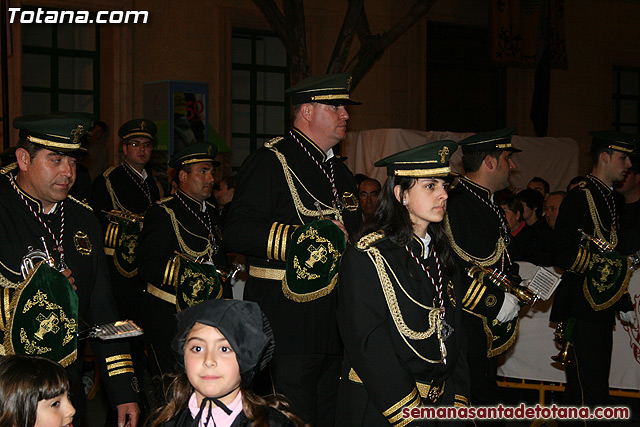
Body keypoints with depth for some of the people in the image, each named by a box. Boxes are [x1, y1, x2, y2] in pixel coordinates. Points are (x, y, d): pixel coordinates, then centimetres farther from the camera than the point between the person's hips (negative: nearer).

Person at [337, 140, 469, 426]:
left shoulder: (442, 258, 12)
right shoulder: (366, 258, -10)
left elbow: (454, 333, 13)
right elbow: (368, 344, -15)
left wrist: (458, 401, 2)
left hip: (441, 403, 6)